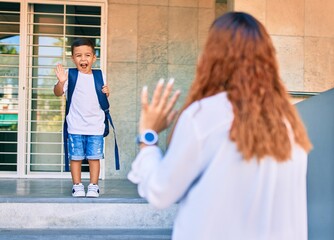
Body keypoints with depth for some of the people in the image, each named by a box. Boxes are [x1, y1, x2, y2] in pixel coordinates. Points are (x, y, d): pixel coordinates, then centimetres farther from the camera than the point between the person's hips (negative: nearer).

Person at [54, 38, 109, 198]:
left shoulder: (99, 76, 6)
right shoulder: (71, 75, -4)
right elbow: (58, 93, -16)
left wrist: (106, 93, -4)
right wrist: (61, 82, -36)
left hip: (96, 126, 2)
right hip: (75, 126, -2)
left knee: (94, 157, 5)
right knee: (76, 157, 5)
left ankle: (93, 186, 15)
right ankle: (77, 186, 16)